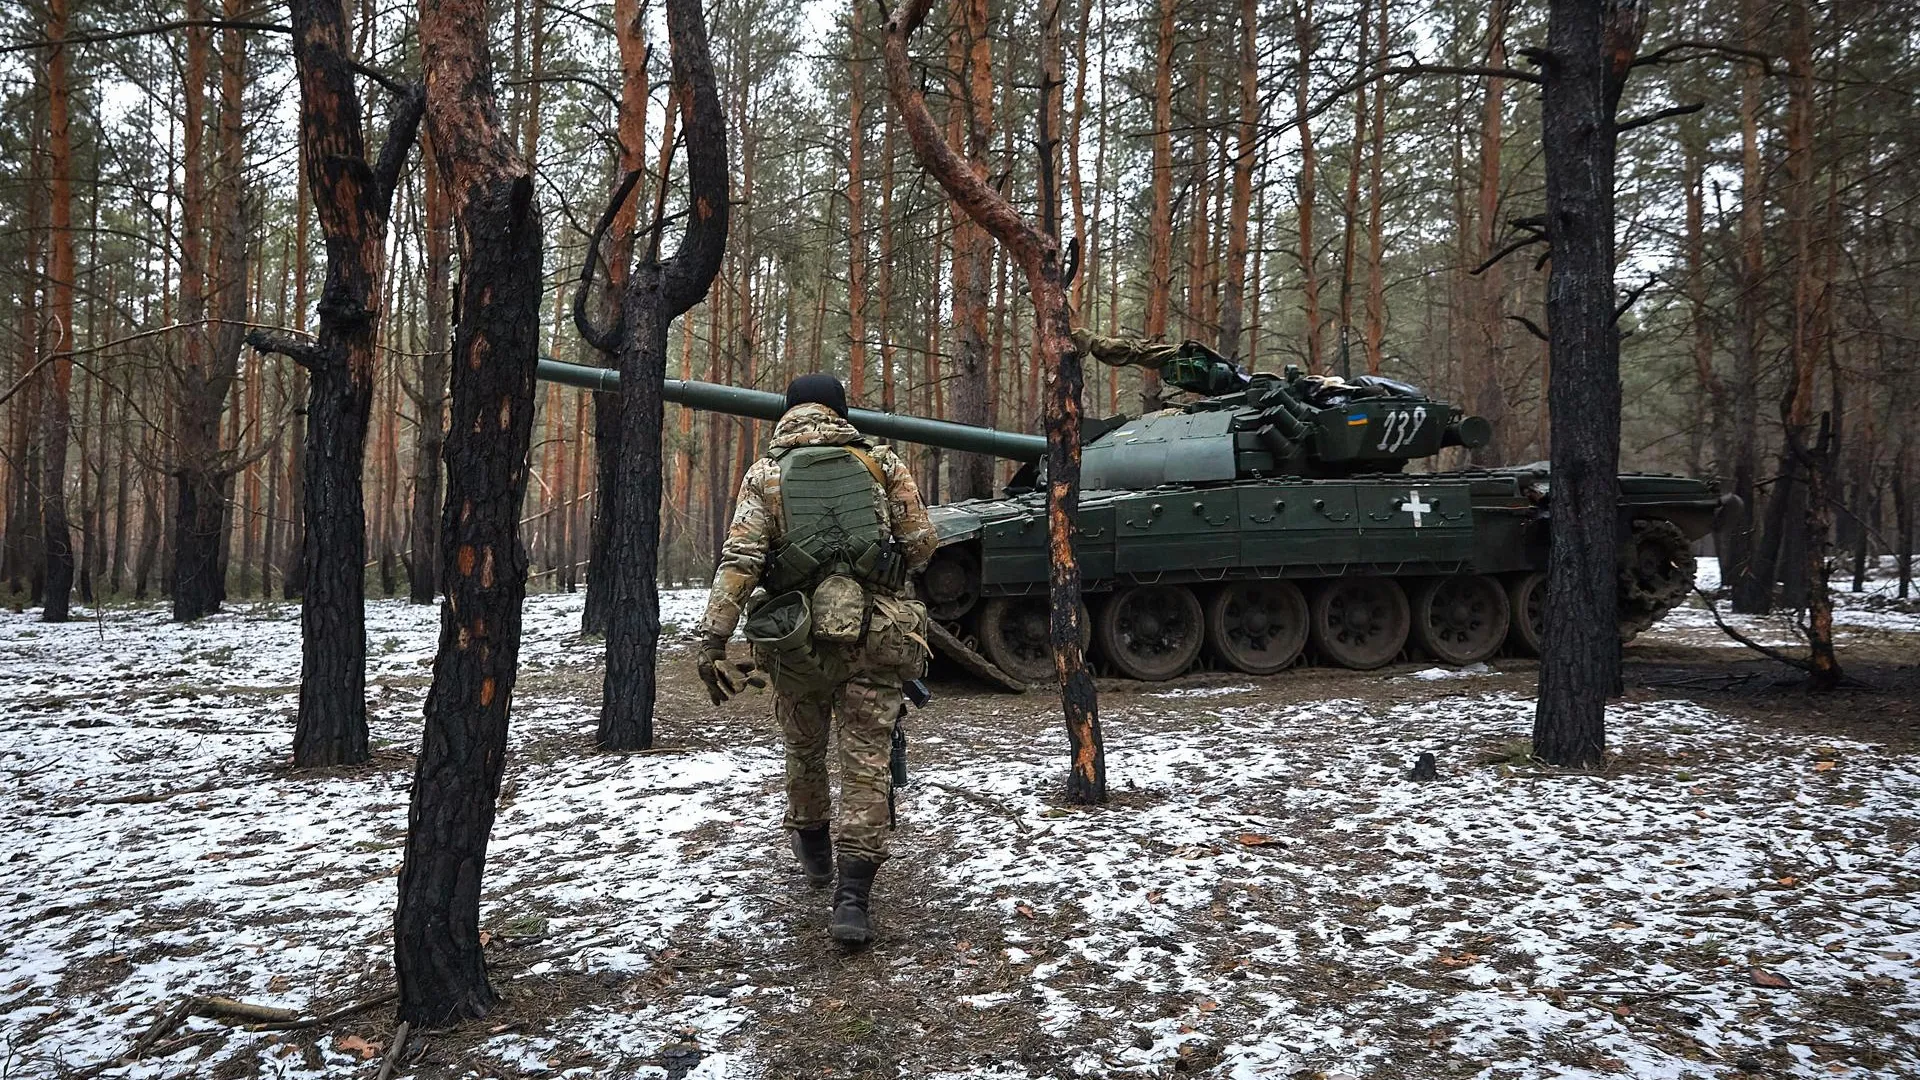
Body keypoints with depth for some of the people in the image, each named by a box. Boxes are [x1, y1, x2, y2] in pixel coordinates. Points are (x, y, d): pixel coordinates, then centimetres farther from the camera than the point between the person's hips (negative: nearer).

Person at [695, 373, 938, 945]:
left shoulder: (766, 473, 3)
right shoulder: (881, 462, 5)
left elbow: (738, 562, -7)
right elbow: (921, 542, 3)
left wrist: (713, 643, -10)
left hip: (796, 639, 1)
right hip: (875, 637, -1)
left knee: (805, 749, 23)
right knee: (865, 764, 3)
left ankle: (813, 848, 45)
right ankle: (851, 897, -5)